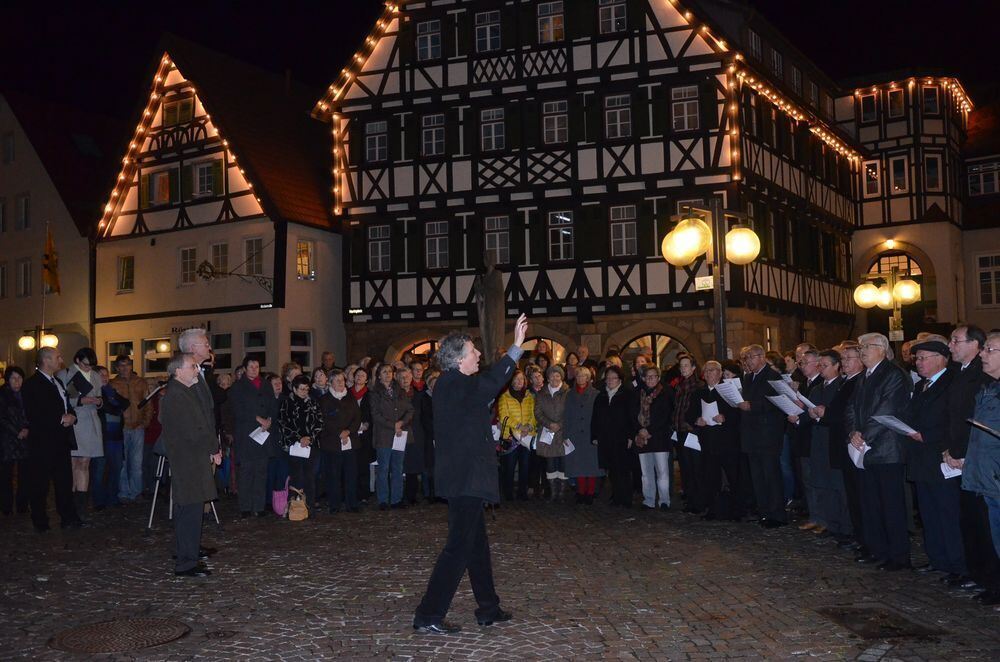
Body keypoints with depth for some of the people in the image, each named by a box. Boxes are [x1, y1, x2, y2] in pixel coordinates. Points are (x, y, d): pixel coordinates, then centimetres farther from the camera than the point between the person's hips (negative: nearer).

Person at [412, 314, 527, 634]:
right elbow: (491, 383, -30)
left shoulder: (451, 385, 11)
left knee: (477, 544, 18)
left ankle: (488, 608, 29)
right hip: (465, 479, -11)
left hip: (463, 478, 11)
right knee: (459, 547, -4)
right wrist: (517, 346, -27)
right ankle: (428, 616, 2)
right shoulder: (455, 385, -19)